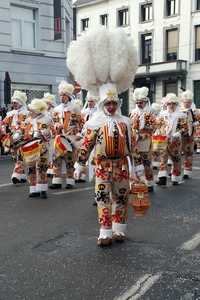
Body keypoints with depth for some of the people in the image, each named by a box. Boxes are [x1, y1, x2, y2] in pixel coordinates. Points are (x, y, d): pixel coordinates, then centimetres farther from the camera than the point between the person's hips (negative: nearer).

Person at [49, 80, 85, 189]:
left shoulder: (75, 108, 2)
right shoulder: (57, 109, 12)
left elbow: (81, 122, 0)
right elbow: (53, 122, 15)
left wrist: (79, 134, -10)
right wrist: (57, 125, -7)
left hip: (71, 137, -3)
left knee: (70, 159, 1)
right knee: (56, 158, -1)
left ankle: (70, 182, 9)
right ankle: (57, 181, 5)